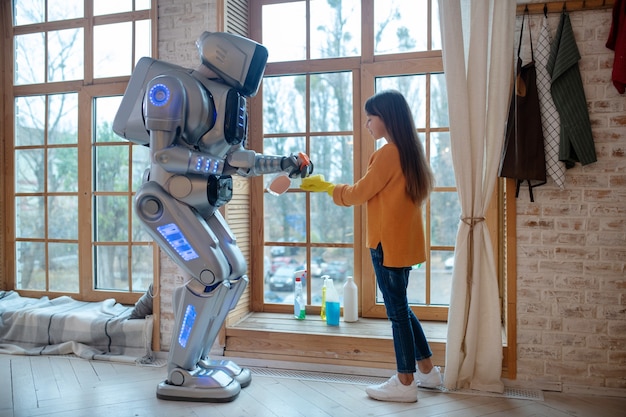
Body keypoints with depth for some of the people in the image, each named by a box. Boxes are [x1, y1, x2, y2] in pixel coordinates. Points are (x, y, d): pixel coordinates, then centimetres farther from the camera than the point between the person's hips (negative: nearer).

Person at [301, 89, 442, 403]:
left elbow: (359, 193, -10)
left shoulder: (387, 153, -16)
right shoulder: (408, 151, 12)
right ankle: (427, 371, 28)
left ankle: (405, 383, 12)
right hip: (402, 241, 9)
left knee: (397, 310, 0)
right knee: (399, 307, 18)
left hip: (390, 243, -9)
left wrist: (324, 185, 3)